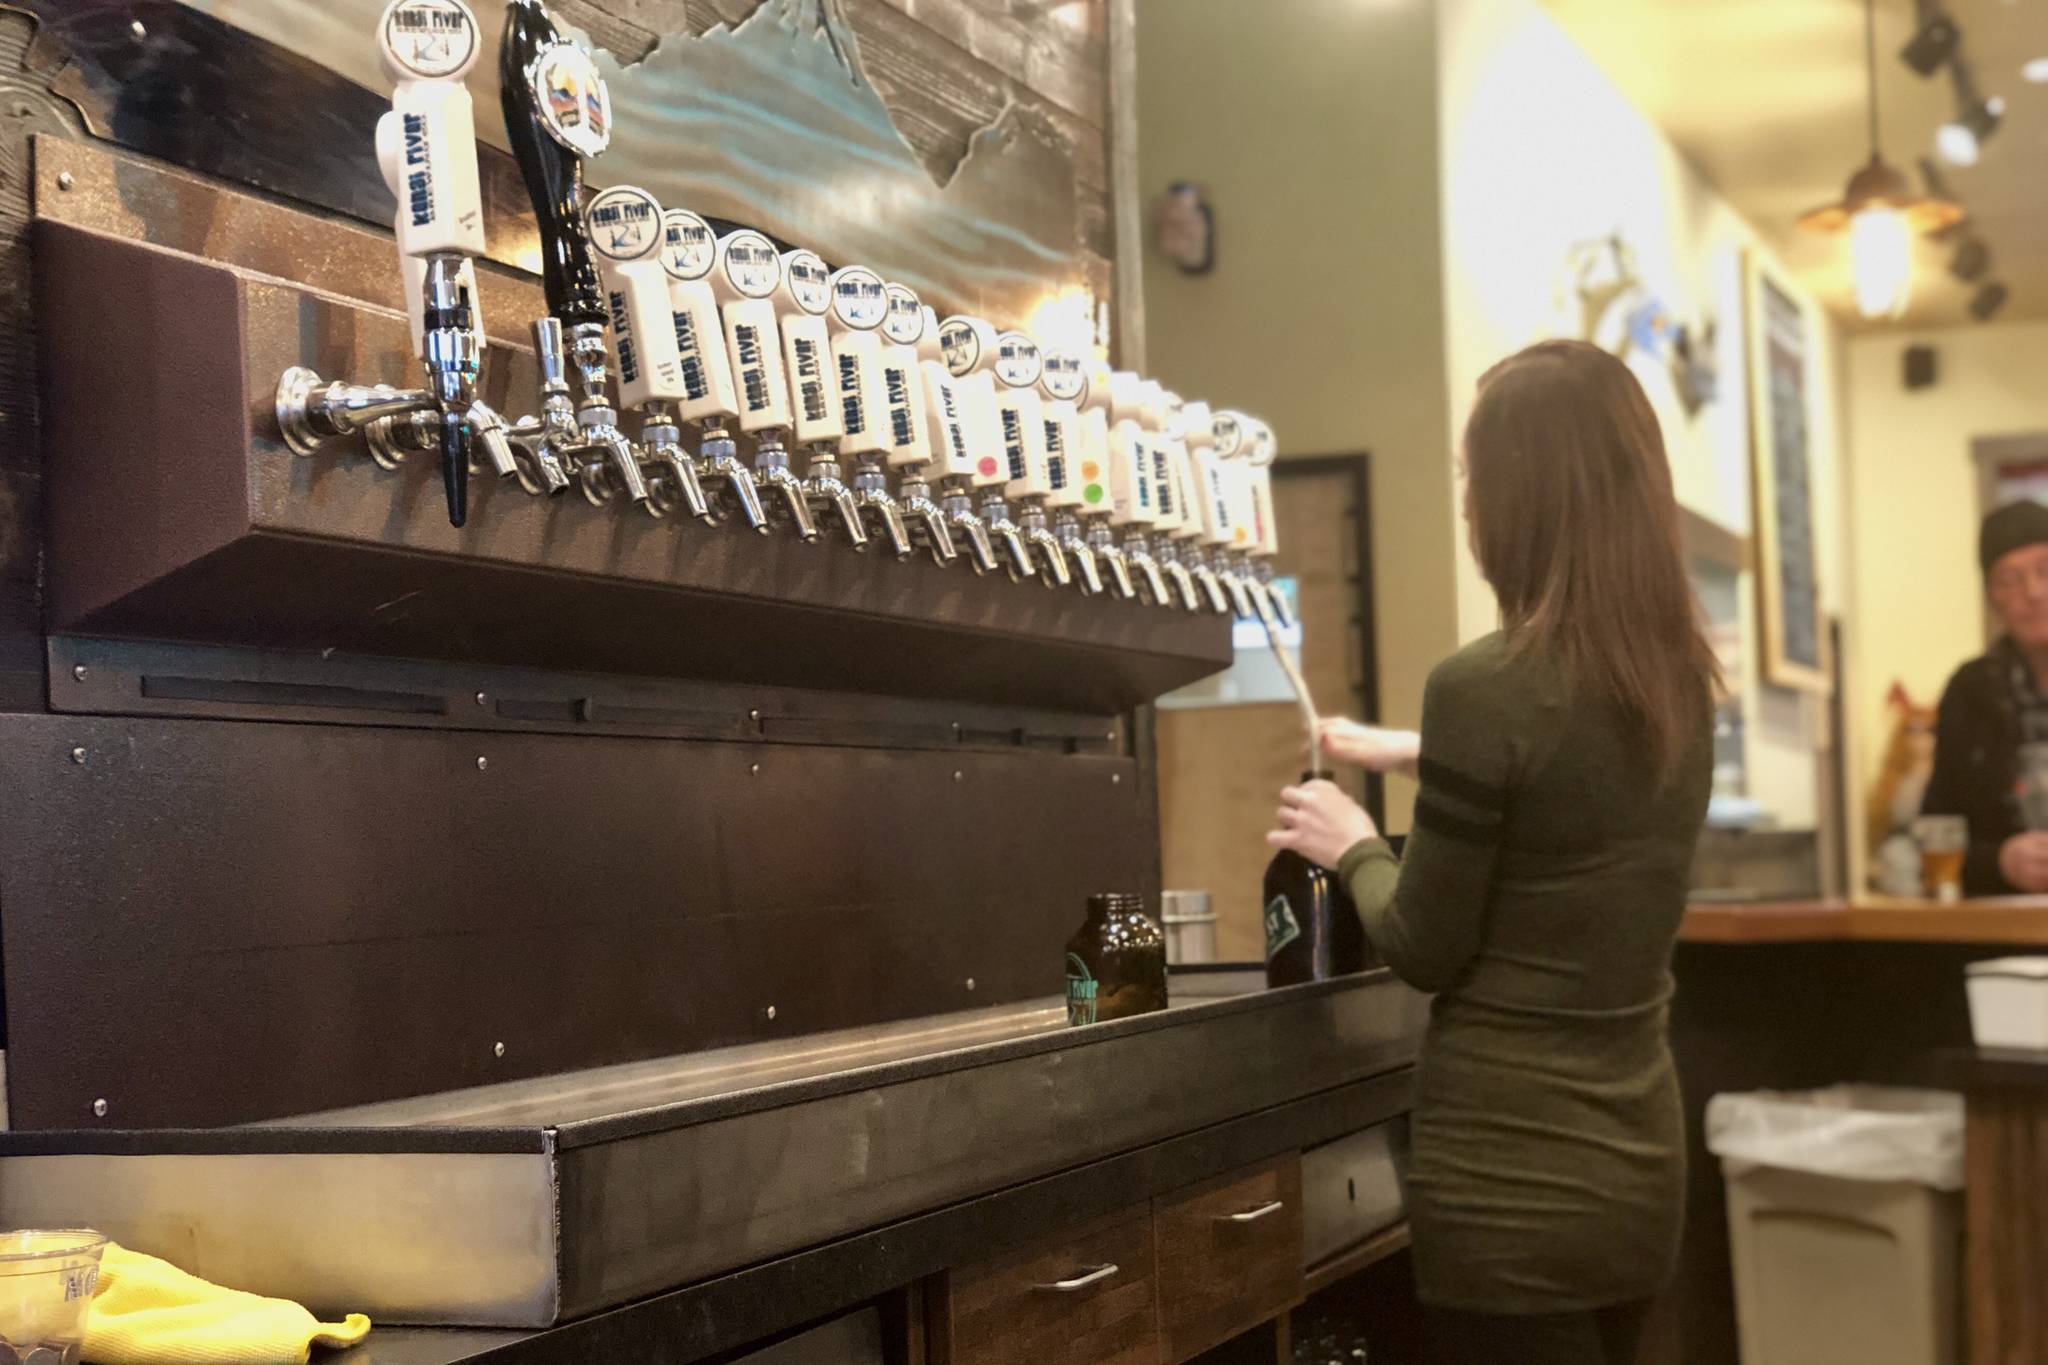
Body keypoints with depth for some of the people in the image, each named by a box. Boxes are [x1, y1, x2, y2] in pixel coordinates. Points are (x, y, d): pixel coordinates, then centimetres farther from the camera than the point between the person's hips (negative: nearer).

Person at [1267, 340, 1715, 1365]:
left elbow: (1426, 950, -11)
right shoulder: (1679, 681, 3)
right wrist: (1414, 756, 36)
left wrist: (1352, 847, 7)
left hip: (1513, 1169, -7)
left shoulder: (1488, 684, -19)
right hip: (1635, 1157, 7)